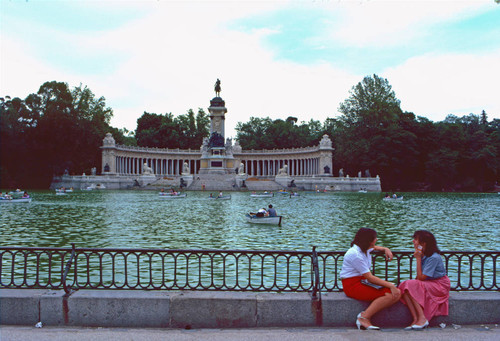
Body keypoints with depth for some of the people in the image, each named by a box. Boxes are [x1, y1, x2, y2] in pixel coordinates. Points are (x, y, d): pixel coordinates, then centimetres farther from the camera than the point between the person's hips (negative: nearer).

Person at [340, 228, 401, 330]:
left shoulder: (365, 248, 10)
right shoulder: (355, 254, -19)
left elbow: (374, 247, 38)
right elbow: (370, 278, -21)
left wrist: (386, 249, 18)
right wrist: (390, 285, -21)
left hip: (363, 282, 10)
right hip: (352, 285, -10)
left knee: (397, 293, -11)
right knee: (391, 295, -23)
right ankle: (364, 318, -21)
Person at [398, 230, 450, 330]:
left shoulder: (433, 258, -20)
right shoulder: (422, 255, 7)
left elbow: (421, 277, -21)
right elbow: (419, 276, 12)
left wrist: (418, 259, -17)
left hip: (440, 286, -8)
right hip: (427, 284, 8)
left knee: (410, 285, -28)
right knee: (404, 286, -17)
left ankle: (422, 318, -27)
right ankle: (416, 319, -25)